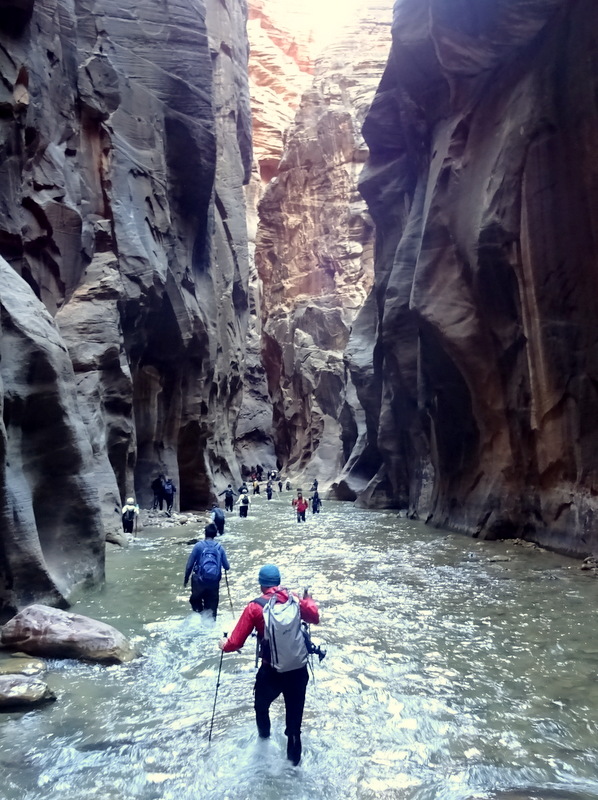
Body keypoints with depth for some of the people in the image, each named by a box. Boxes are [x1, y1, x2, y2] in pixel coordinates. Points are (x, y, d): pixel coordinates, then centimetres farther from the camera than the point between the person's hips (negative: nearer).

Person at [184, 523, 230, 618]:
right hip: (214, 582, 2)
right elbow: (227, 567, 1)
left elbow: (189, 565, -6)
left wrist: (186, 579, 7)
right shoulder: (220, 547, 0)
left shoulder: (198, 546, -6)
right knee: (212, 607, 15)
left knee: (195, 602, 20)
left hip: (200, 581, -2)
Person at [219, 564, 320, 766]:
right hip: (299, 669, 2)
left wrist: (225, 645, 13)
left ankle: (264, 738, 49)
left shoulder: (255, 607, -13)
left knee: (261, 706, 29)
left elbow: (236, 642, -9)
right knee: (294, 716, 20)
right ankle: (294, 758, 33)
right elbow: (315, 617, 13)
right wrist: (307, 600, 31)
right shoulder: (294, 600, -5)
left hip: (271, 671, -2)